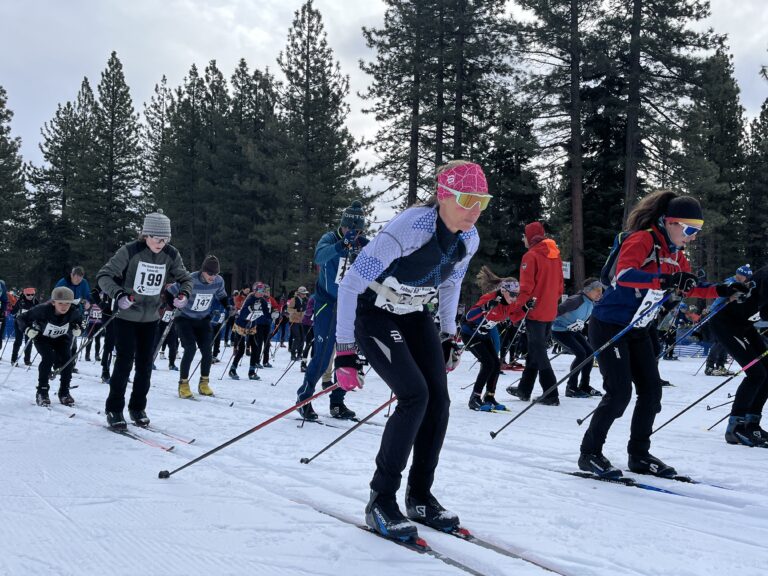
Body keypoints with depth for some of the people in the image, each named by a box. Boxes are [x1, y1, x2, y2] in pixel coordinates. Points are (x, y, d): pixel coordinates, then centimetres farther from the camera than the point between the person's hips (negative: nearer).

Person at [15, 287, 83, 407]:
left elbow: (78, 319, 0)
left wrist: (77, 328, -19)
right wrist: (27, 330, -37)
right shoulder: (43, 309, -36)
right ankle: (42, 392, -14)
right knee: (48, 358, -25)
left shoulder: (73, 312, -27)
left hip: (62, 338, 3)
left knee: (67, 359, -15)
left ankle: (64, 392, 2)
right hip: (43, 337, -3)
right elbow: (21, 318, -23)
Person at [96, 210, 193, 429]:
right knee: (125, 360, -7)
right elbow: (104, 275, -15)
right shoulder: (130, 251, -18)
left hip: (151, 318, 4)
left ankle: (138, 408, 23)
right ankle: (114, 409, 6)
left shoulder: (171, 255, -7)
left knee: (145, 364, 8)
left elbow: (185, 278, 6)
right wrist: (118, 294, -33)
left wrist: (184, 293, -16)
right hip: (126, 315, -4)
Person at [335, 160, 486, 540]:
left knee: (438, 400, -4)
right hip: (374, 314, -7)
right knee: (415, 396, -21)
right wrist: (345, 351, -26)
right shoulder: (408, 230, -31)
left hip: (414, 316, 7)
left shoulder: (469, 239, -9)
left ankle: (420, 496, 13)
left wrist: (448, 336, 13)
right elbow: (350, 285, -26)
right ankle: (381, 501, -8)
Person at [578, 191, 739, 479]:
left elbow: (689, 287, 18)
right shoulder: (642, 240, -19)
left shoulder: (674, 253, 8)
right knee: (620, 393, -11)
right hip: (609, 326, -9)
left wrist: (721, 290, 2)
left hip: (637, 330, 9)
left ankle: (639, 454, 18)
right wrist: (665, 280, -47)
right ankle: (589, 453, 3)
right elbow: (624, 275, -36)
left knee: (651, 391, 5)